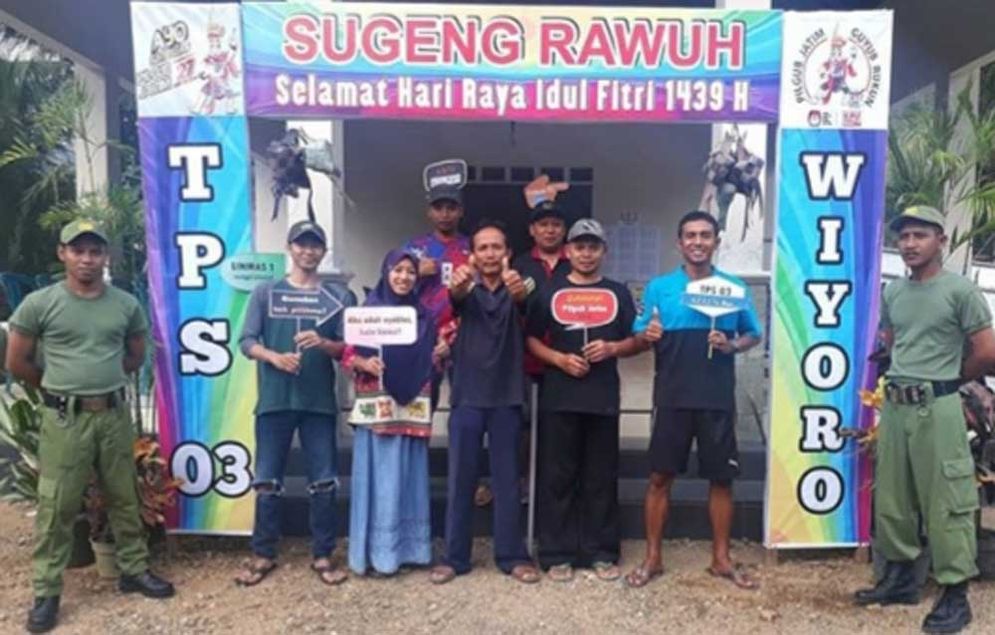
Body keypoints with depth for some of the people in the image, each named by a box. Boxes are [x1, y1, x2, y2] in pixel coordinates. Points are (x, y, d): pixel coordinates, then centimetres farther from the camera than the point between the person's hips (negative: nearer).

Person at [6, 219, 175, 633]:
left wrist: (102, 379, 12)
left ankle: (134, 570, 28)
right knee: (56, 506, 3)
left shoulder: (126, 304, 3)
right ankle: (46, 593, 15)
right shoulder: (39, 304, -5)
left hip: (114, 415, 3)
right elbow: (17, 362, 2)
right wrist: (59, 386, 10)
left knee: (124, 498, 13)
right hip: (65, 418, -3)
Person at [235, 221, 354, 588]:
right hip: (274, 399, 0)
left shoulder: (338, 298, 8)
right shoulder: (266, 293, 6)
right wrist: (274, 357, -18)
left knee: (324, 482, 5)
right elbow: (246, 341, 1)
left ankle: (322, 556, 16)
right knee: (267, 481, 6)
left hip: (320, 401, 1)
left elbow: (348, 348, 4)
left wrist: (324, 343, -16)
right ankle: (263, 555, 20)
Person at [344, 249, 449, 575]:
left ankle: (408, 546, 16)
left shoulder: (424, 316, 12)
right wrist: (364, 364, -21)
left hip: (413, 405, 4)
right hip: (376, 405, -4)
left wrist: (442, 353, -4)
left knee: (409, 474, 7)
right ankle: (377, 550, 6)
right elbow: (348, 355, -2)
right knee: (379, 474, -2)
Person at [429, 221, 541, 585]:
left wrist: (518, 292, -47)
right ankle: (454, 557, 16)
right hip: (467, 396, 0)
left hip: (506, 397, 0)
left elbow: (523, 304, -21)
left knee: (507, 480, 7)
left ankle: (512, 556, 18)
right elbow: (457, 299, -21)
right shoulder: (467, 289, 3)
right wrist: (456, 287, -47)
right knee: (460, 479, 5)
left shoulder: (514, 289, 3)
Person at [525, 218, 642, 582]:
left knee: (602, 477, 6)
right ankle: (557, 554, 11)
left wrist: (612, 348, -10)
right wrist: (559, 359, -10)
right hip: (559, 396, -1)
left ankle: (602, 552, 17)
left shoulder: (618, 292, 10)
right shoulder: (550, 292, 8)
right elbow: (531, 340, 6)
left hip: (604, 397, 1)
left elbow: (638, 341, 10)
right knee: (558, 477, 2)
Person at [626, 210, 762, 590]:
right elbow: (640, 338, 5)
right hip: (673, 397, 0)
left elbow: (753, 335, 9)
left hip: (718, 398, 1)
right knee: (660, 477, 4)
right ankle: (652, 558, 17)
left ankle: (721, 558, 24)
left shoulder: (734, 287, 5)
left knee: (721, 478, 8)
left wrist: (732, 346, -11)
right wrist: (648, 336, -18)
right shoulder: (659, 287, 3)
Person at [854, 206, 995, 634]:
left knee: (945, 503, -3)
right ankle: (900, 576, 27)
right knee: (890, 497, 13)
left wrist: (947, 382, 6)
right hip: (893, 405, 7)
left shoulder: (960, 290, -7)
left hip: (937, 408, -6)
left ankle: (955, 594, 7)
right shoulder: (892, 292, 11)